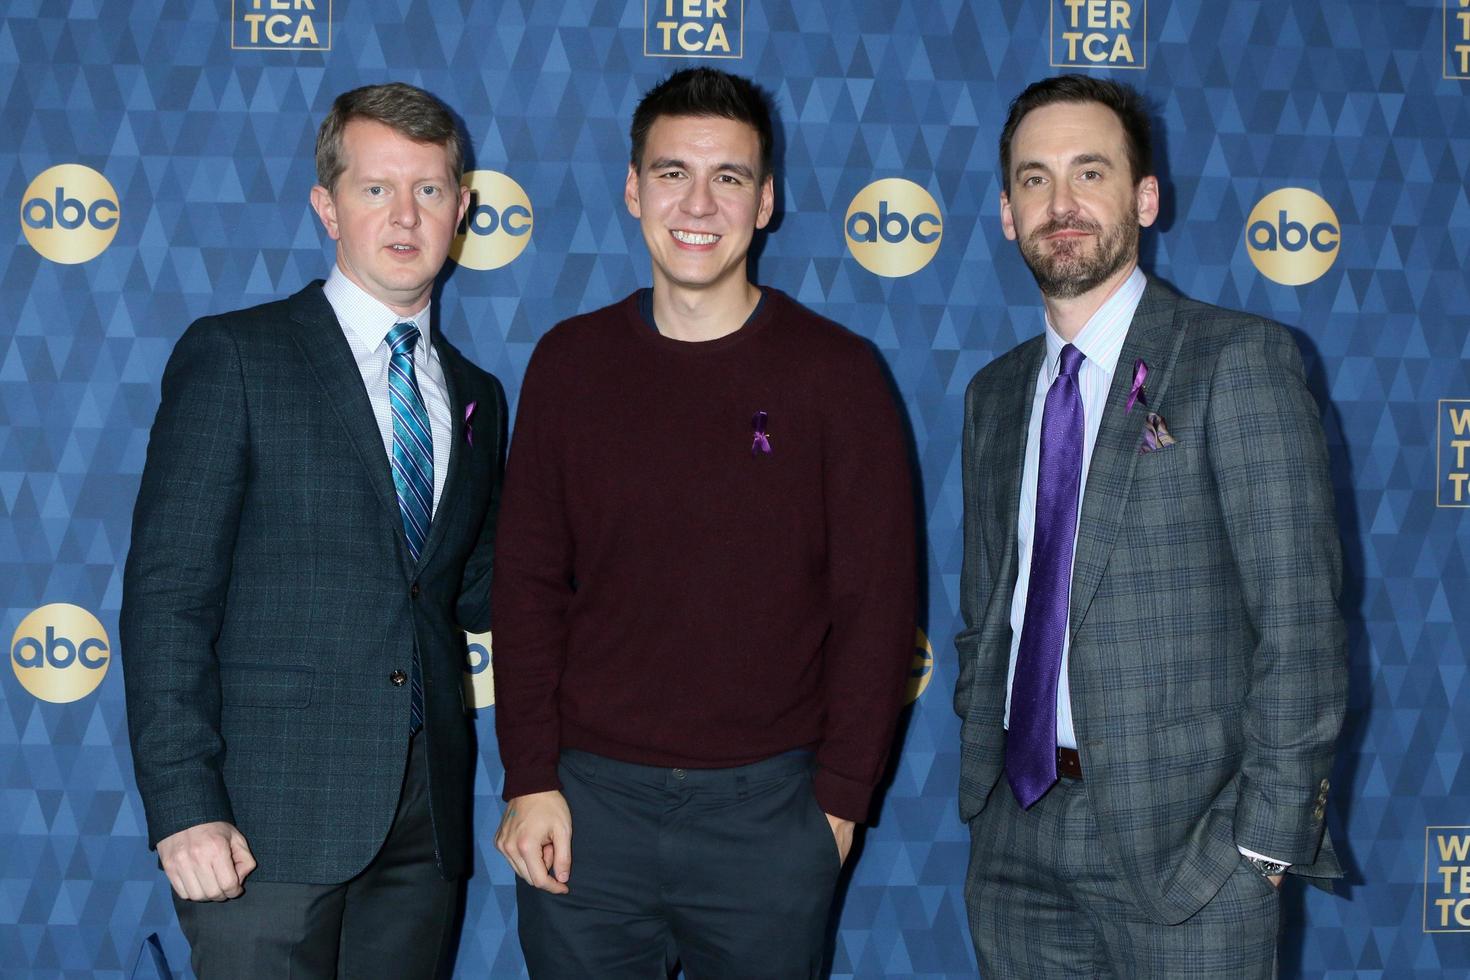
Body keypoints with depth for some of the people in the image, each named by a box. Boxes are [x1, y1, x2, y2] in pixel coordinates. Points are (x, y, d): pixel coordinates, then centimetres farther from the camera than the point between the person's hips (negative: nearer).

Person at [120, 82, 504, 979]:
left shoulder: (476, 396, 16)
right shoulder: (233, 356, -1)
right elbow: (167, 592, -7)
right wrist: (184, 805, -15)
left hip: (425, 818, 5)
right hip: (269, 815, -5)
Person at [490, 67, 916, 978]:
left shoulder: (835, 371, -3)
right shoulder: (571, 362, 3)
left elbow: (876, 600, -2)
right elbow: (528, 582, 4)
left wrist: (841, 795, -5)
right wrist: (531, 780, -2)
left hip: (767, 803, -1)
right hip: (586, 803, 2)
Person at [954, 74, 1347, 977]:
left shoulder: (1239, 360, -7)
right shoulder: (997, 393, 12)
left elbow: (1301, 621, -11)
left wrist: (1266, 839, -15)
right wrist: (979, 786, 7)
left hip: (1184, 836, -5)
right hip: (1019, 837, 5)